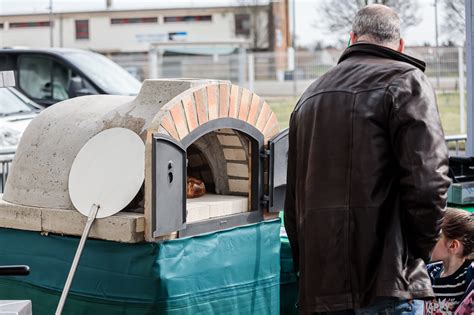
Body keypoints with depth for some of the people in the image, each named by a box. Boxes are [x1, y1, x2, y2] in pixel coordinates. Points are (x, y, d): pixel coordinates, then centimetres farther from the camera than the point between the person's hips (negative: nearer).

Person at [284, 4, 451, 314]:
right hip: (384, 282, -6)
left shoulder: (311, 95, 19)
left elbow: (293, 197, 21)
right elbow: (428, 180, -15)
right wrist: (419, 252, 0)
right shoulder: (406, 81, -2)